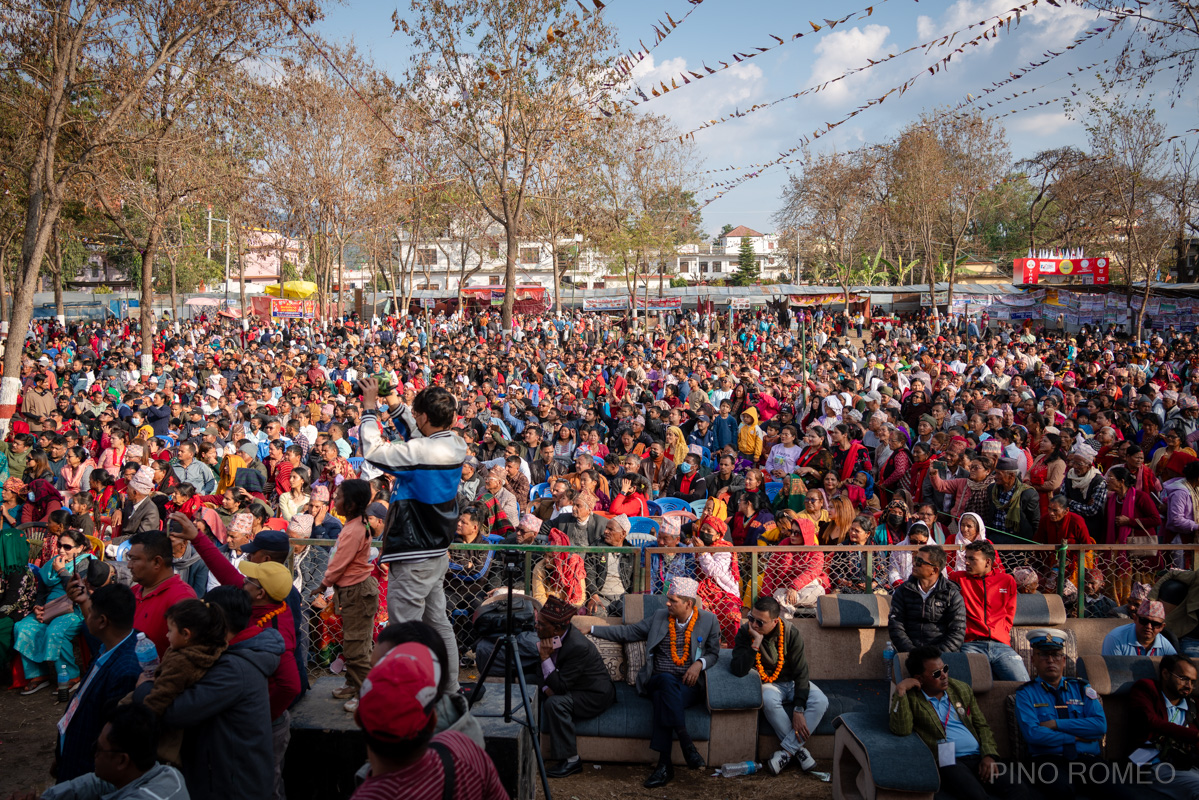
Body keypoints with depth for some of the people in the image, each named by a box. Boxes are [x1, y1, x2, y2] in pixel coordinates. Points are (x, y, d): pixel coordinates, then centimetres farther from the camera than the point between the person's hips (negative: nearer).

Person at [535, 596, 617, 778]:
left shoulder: (578, 646, -33)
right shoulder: (552, 635, -8)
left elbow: (560, 687, -30)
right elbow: (545, 673, 8)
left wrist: (545, 657, -34)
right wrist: (546, 687, -12)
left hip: (596, 695, -9)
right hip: (573, 688, 9)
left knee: (555, 703, -31)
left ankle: (571, 760, -18)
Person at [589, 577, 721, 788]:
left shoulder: (708, 620, 6)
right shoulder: (659, 617, 11)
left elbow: (713, 653, 13)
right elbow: (627, 632, 14)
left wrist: (700, 663, -9)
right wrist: (593, 630, 9)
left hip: (688, 684, -1)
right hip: (658, 680, 2)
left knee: (664, 701, -35)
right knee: (668, 681, -37)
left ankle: (664, 764, -33)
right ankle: (685, 741, -38)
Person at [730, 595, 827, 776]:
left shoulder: (791, 633, -16)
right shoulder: (745, 633, -18)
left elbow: (801, 672, -13)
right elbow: (738, 671, -27)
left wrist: (799, 710, -20)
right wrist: (756, 643, -36)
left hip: (792, 681, 2)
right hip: (768, 683, -2)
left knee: (820, 701, -25)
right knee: (769, 700, -36)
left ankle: (787, 750, -21)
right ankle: (797, 748, -19)